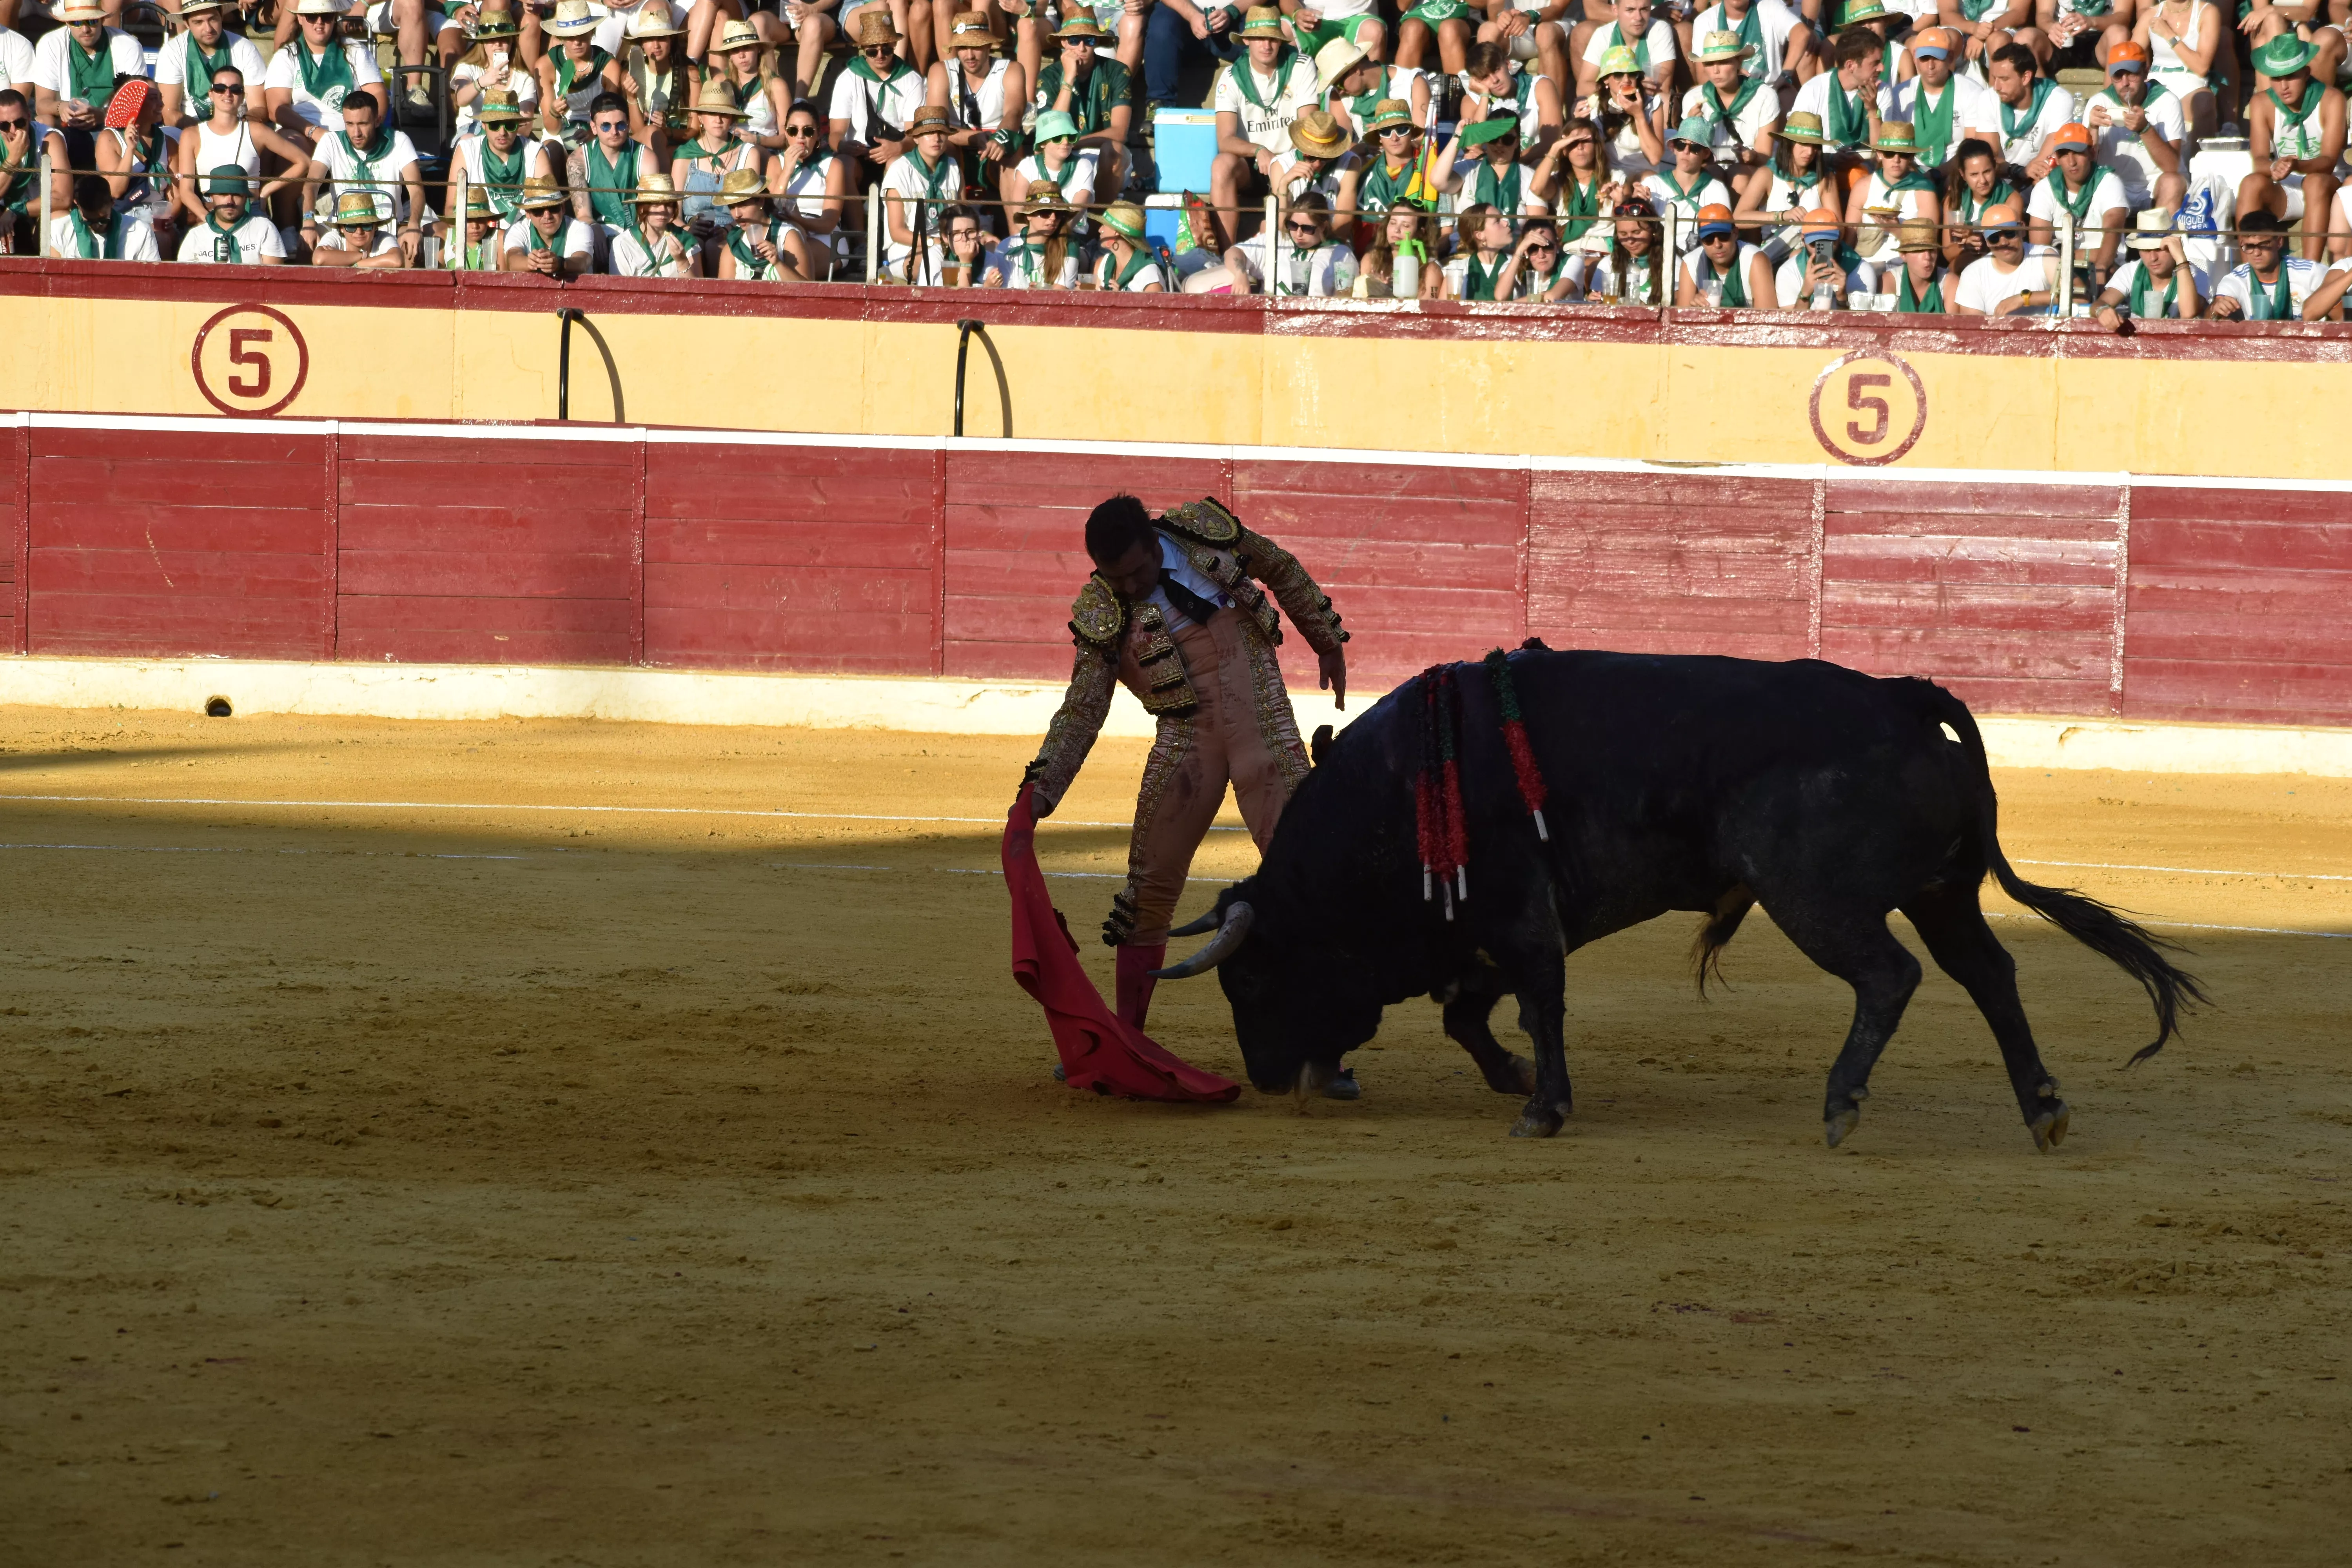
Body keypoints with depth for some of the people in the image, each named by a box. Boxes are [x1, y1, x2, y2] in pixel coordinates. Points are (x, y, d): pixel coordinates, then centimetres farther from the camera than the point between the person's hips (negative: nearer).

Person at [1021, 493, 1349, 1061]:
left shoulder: (1206, 531, -4)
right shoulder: (1102, 613, -7)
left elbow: (1283, 570, 15)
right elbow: (1082, 710, -5)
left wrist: (1327, 640, 22)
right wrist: (1041, 789, -16)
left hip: (1265, 728, 0)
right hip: (1186, 743, 0)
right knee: (1148, 890, 2)